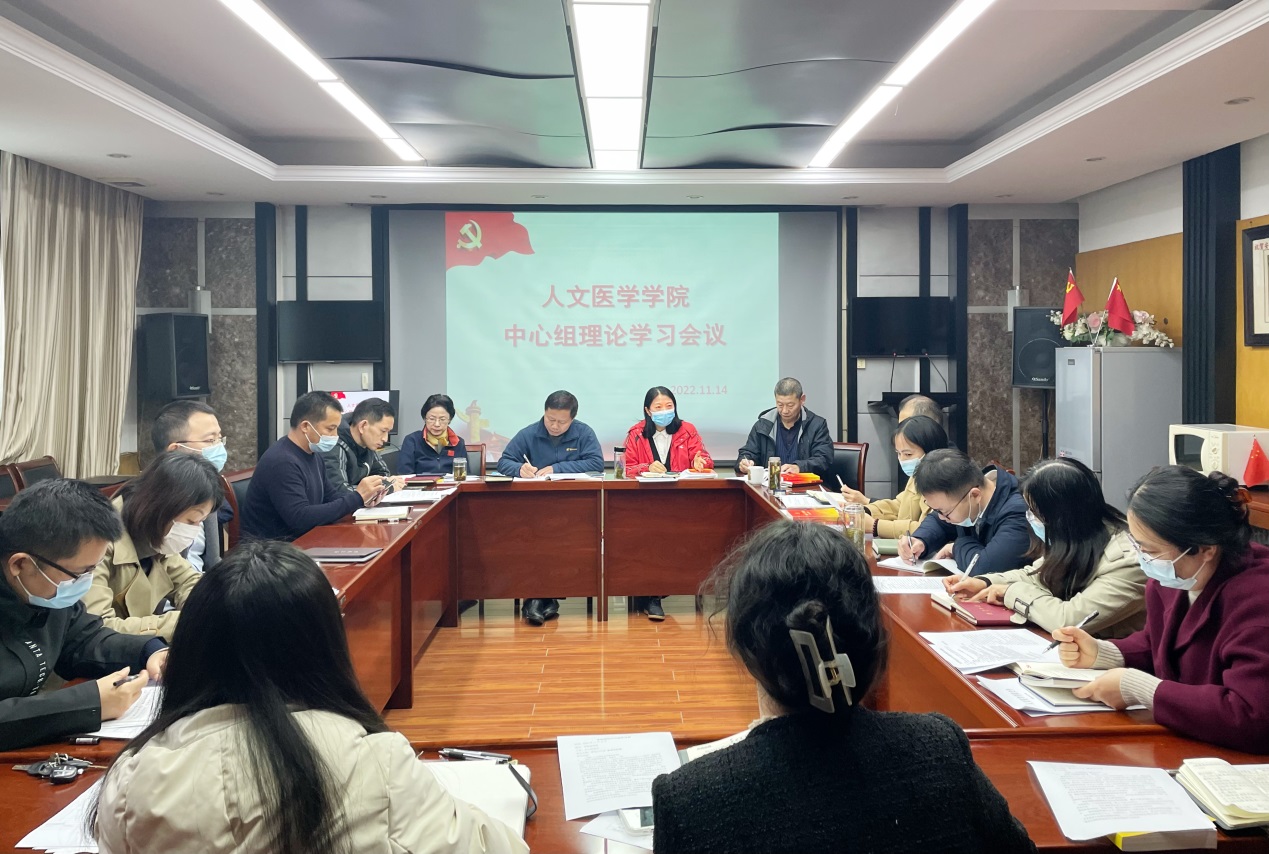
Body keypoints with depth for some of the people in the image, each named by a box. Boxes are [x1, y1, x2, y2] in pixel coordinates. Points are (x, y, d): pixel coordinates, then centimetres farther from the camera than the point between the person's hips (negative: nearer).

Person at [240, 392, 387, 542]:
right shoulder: (281, 462, -22)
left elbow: (330, 496, 16)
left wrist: (364, 497, -5)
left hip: (299, 539, 9)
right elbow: (300, 519, -28)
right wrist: (357, 497, -25)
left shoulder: (311, 454, 8)